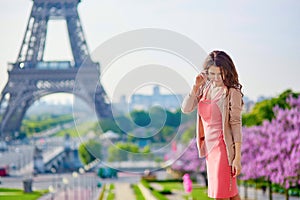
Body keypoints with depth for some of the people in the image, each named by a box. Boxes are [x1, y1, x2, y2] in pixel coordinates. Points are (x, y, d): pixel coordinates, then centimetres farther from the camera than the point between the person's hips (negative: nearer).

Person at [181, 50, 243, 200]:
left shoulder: (232, 92, -12)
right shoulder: (205, 88, 7)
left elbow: (236, 125, -13)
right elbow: (186, 109, 1)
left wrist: (237, 158, -17)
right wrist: (195, 86, -12)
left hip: (223, 147, -6)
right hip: (209, 146, 6)